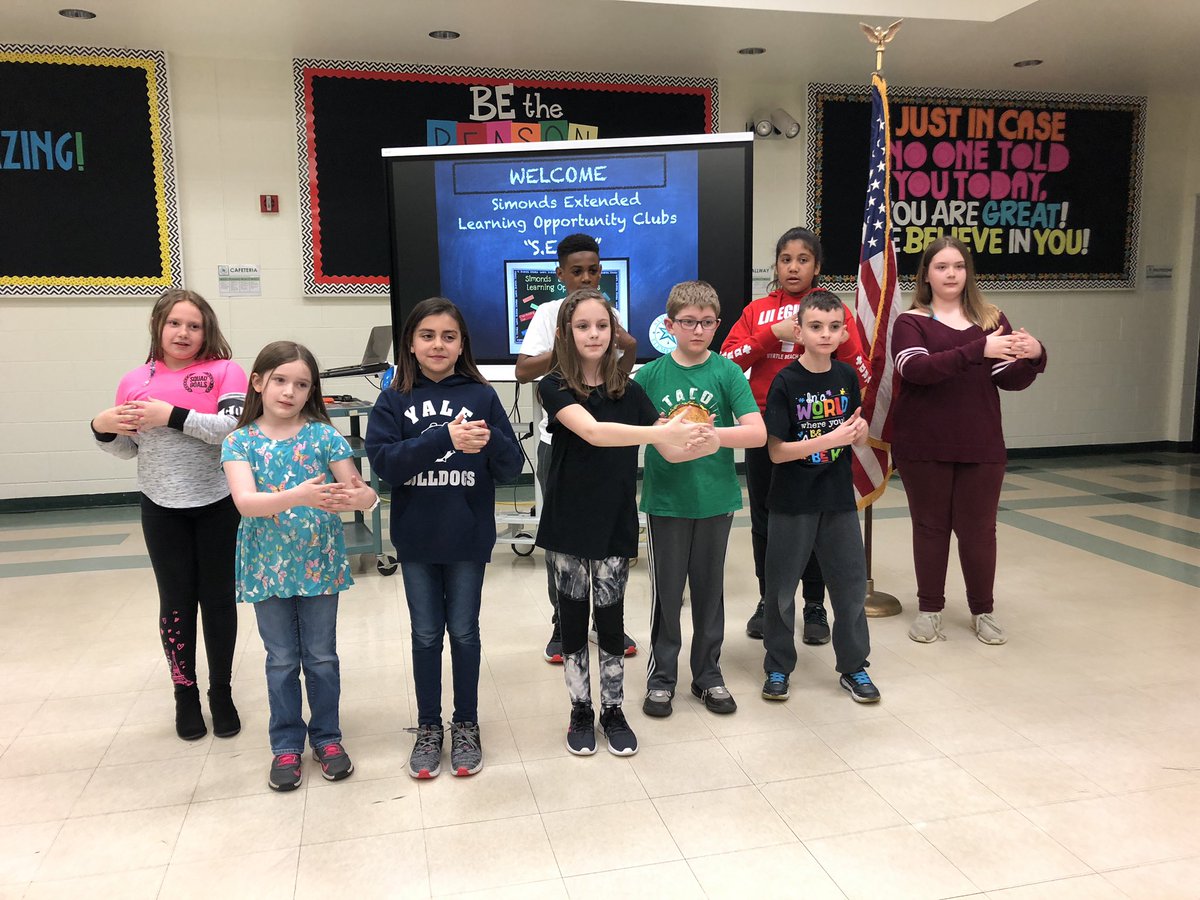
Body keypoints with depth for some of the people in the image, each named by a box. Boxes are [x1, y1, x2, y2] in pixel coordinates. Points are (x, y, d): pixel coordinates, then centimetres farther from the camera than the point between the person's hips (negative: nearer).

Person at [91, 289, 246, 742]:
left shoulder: (225, 372, -7)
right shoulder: (134, 381, 3)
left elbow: (235, 428, -21)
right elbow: (128, 449, 13)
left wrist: (174, 415, -24)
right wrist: (102, 428, -7)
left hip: (217, 505, -2)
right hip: (162, 509, 3)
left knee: (218, 600, 9)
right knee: (176, 602, 11)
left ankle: (221, 693, 26)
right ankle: (185, 694, 28)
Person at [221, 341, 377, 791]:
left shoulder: (324, 435, -6)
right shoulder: (240, 442, -6)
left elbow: (362, 492, -11)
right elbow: (245, 501, -21)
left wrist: (357, 497, -36)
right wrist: (298, 496, -38)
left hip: (319, 563, 0)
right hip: (268, 567, 0)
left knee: (322, 657, 11)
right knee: (282, 661, 13)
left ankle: (326, 737, 30)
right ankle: (286, 745, 29)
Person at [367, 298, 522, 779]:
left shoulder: (481, 396, -2)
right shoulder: (394, 401, -2)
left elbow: (512, 467, -5)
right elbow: (383, 460, -16)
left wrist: (491, 440, -27)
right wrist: (444, 438, -27)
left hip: (468, 536, 0)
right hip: (416, 538, 1)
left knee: (464, 632, 12)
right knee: (426, 635, 13)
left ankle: (466, 726, 29)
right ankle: (428, 728, 29)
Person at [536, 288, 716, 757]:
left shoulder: (628, 391, 2)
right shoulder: (554, 388, -9)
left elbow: (668, 451, 0)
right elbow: (593, 431, -28)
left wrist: (703, 445, -22)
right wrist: (664, 431, -38)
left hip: (615, 523, 2)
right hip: (569, 523, -2)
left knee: (611, 619, 8)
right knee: (574, 619, 10)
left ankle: (613, 710, 25)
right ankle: (580, 710, 26)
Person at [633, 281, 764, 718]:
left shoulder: (727, 372, -3)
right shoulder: (650, 375, -1)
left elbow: (758, 433, -12)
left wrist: (710, 433, -25)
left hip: (716, 498, 1)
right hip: (666, 500, 0)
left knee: (710, 589, 13)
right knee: (666, 591, 8)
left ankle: (708, 675, 30)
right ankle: (661, 677, 25)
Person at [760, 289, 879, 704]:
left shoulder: (846, 377, 2)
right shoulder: (786, 382, -12)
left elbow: (858, 436, 12)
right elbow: (777, 451, -16)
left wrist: (859, 430, -11)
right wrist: (831, 439, -23)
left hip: (838, 498, 4)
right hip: (792, 502, -4)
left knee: (851, 583, 10)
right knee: (781, 588, 8)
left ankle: (853, 667, 27)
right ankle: (778, 667, 25)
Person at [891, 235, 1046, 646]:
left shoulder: (991, 318, 7)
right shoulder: (911, 322, -2)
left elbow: (1010, 380, 3)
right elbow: (915, 369, -22)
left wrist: (1034, 356, -19)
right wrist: (978, 350, -32)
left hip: (982, 446, 2)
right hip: (923, 446, -2)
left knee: (978, 528, 9)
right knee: (930, 526, 8)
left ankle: (983, 611, 24)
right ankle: (930, 609, 21)